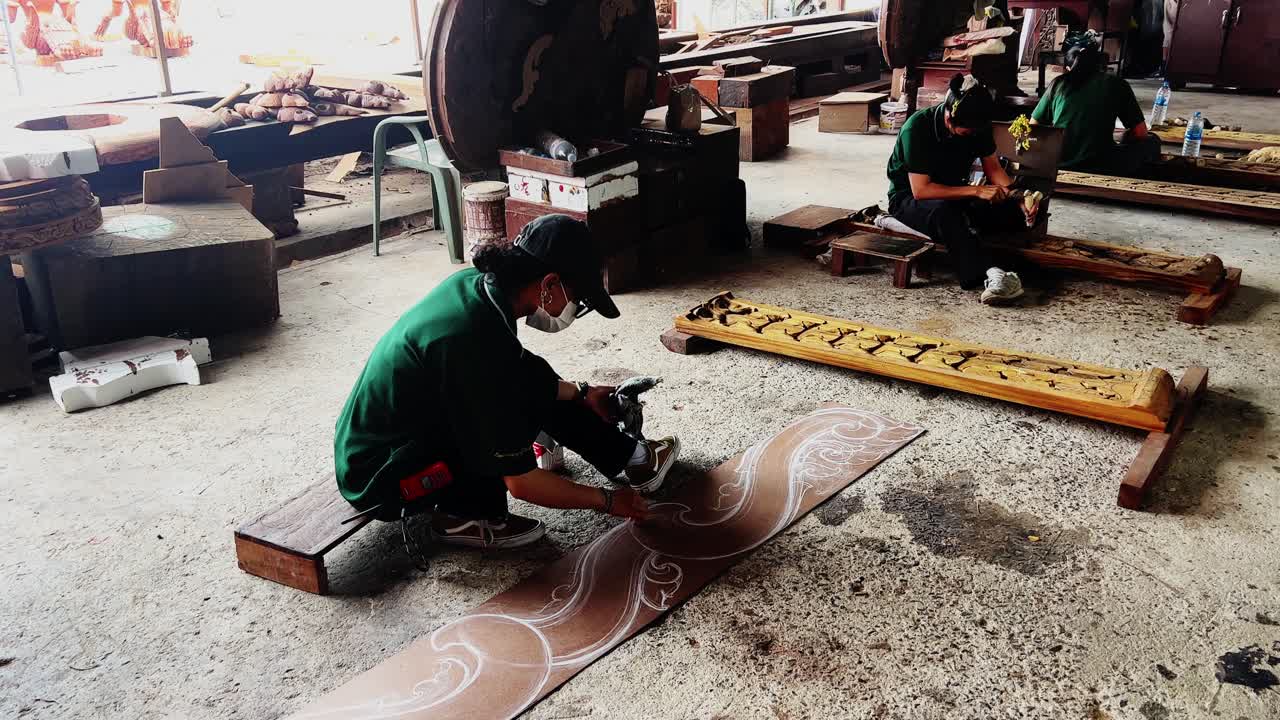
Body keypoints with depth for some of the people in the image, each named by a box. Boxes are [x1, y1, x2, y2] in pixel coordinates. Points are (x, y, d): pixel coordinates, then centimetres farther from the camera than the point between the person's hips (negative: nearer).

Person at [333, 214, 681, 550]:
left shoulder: (474, 282, -8)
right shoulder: (474, 344, -33)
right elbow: (521, 482, -24)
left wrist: (580, 393, 19)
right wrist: (606, 500, -10)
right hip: (381, 480, -9)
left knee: (534, 382, 6)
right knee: (526, 394, -19)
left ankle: (626, 457, 19)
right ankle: (466, 515, -2)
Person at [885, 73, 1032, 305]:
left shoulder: (978, 125, -9)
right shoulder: (916, 129, -27)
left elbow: (994, 168, 1)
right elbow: (921, 190, -30)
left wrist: (1020, 199, -17)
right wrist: (976, 191, -32)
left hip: (955, 193, 7)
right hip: (909, 197, -7)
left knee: (1016, 213, -16)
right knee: (944, 212, -43)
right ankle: (988, 276, -55)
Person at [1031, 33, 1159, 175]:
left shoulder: (1059, 83, 8)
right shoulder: (1116, 84, 4)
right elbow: (1141, 133, 8)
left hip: (1058, 167, 3)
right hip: (1099, 168, -3)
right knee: (1151, 141, 23)